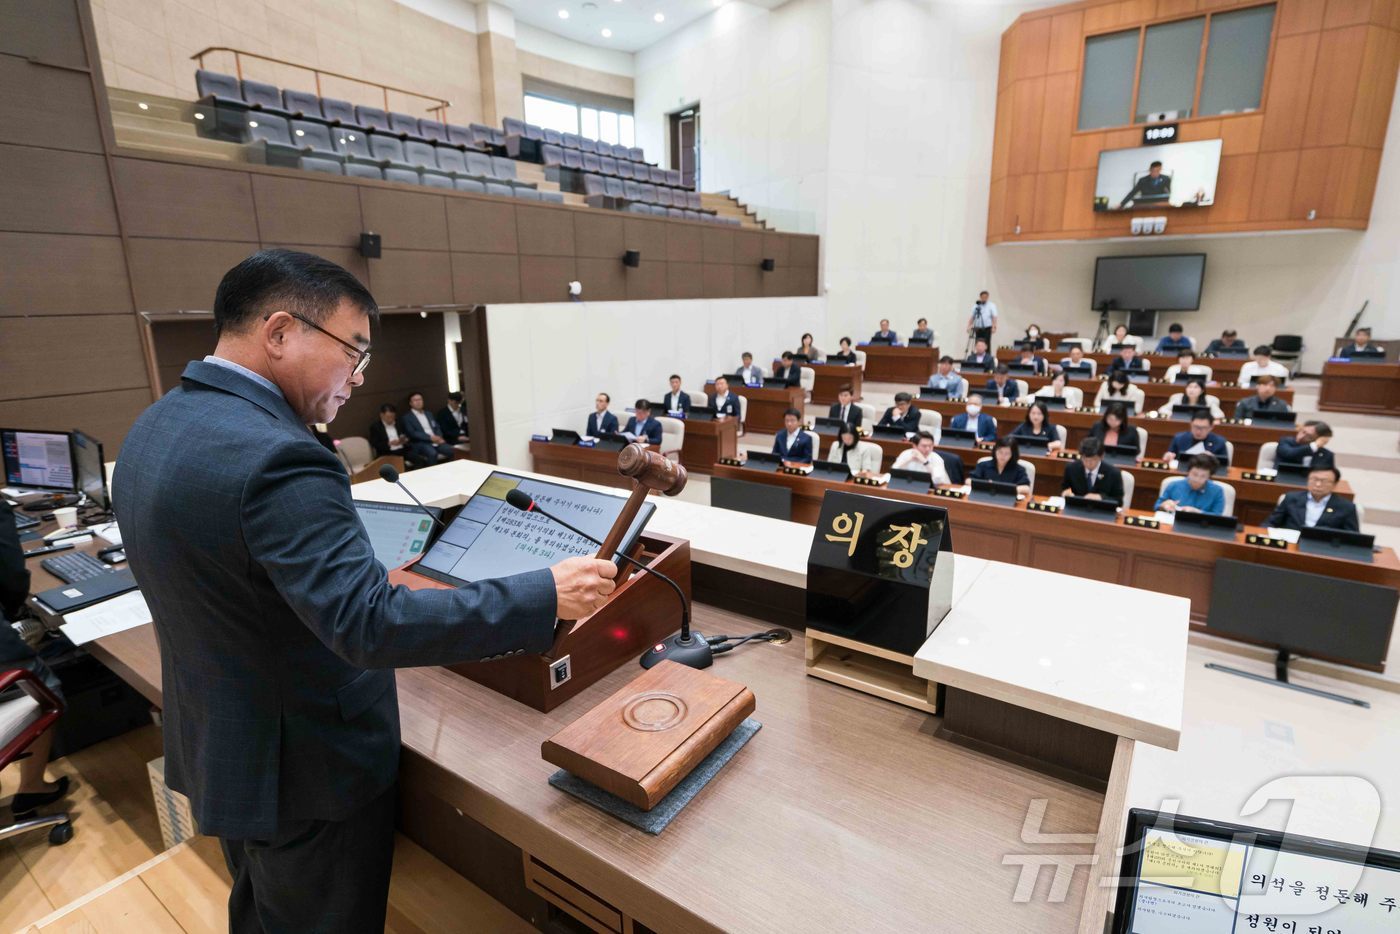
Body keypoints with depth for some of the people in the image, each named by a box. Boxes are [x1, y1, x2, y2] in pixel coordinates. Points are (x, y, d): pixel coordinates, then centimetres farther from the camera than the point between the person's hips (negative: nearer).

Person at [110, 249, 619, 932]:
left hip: (214, 747, 9)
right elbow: (372, 626, -36)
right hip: (304, 769, -9)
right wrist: (546, 595, -32)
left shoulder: (154, 428, 1)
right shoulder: (275, 458, -32)